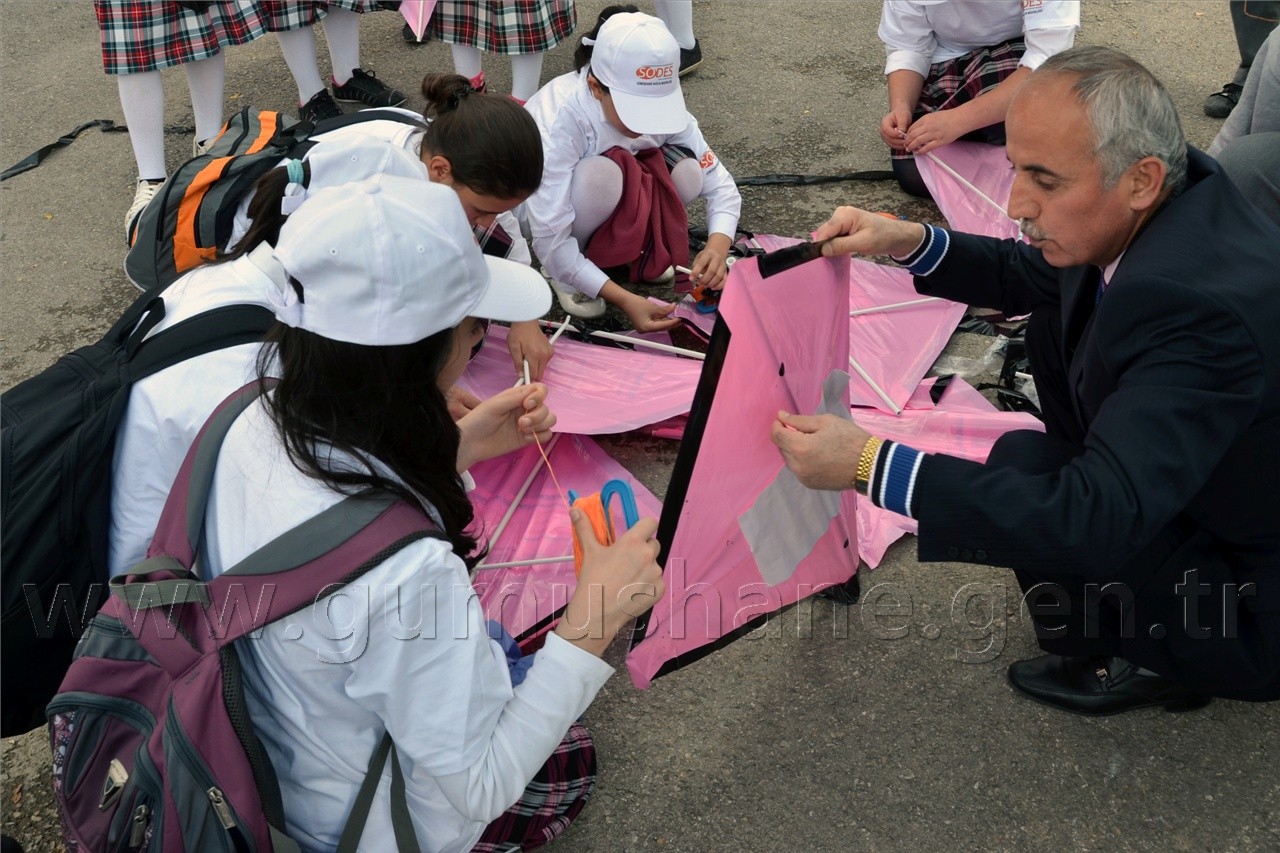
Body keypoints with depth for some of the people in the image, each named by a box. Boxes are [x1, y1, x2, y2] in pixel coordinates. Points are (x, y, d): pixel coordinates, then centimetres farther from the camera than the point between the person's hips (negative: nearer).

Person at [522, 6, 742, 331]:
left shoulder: (659, 102, -24)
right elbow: (550, 241, -37)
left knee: (687, 172, -24)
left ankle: (634, 249, 2)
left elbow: (718, 182, -18)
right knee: (601, 175, -37)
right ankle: (565, 273, -11)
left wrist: (718, 245, -38)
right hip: (541, 207, -4)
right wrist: (624, 299, -44)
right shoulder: (558, 118, -38)